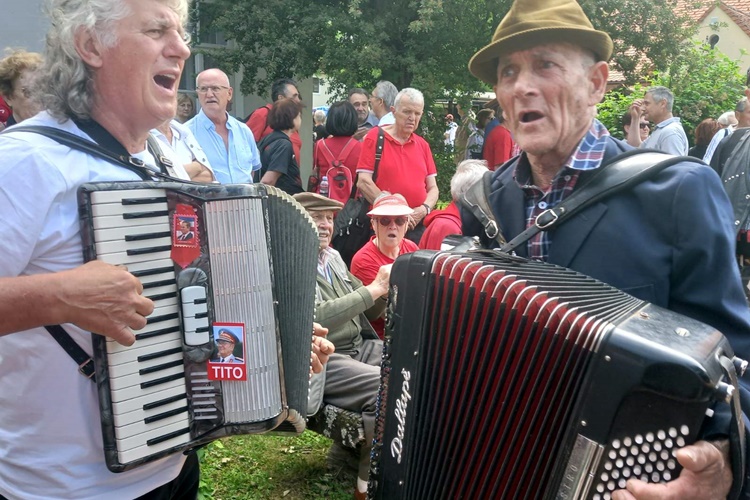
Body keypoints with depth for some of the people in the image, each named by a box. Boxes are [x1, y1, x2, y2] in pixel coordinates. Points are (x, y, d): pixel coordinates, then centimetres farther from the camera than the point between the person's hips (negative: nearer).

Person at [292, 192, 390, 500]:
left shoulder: (333, 257, 14)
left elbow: (370, 313, 18)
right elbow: (316, 317, -25)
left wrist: (384, 289, -4)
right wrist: (373, 288, -21)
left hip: (359, 348, 8)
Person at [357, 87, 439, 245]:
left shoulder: (423, 145, 15)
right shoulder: (374, 137, 0)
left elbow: (432, 187, 14)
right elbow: (363, 182, -9)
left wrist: (424, 209, -7)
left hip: (418, 225, 4)